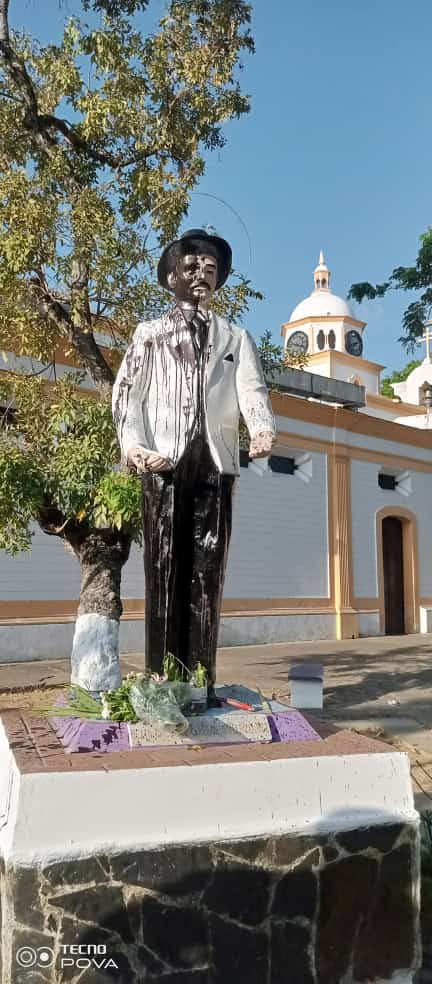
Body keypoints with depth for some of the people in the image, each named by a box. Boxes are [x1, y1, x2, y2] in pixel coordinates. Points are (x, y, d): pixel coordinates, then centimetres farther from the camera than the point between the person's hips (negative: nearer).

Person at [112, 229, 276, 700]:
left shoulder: (236, 337, 20)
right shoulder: (149, 333, 18)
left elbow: (252, 390, 3)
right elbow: (127, 392, 5)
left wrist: (262, 430, -20)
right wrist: (132, 443, -15)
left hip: (215, 464, 1)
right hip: (163, 463, -1)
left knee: (207, 574, -1)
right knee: (164, 571, -3)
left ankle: (200, 682, 2)